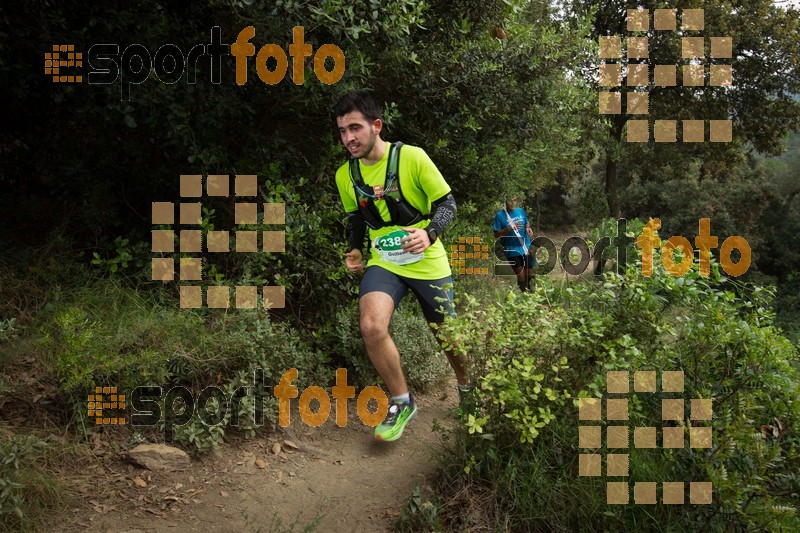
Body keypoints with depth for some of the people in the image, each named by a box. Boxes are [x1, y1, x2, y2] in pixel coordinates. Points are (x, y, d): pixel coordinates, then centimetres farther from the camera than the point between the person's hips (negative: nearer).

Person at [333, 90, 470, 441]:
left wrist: (429, 233, -26)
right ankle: (401, 402, -3)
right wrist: (354, 251, 0)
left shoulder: (412, 157, -13)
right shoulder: (345, 175, 0)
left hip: (428, 263, -2)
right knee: (371, 326, -25)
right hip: (383, 262, 2)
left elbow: (447, 203, -7)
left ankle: (466, 386, 45)